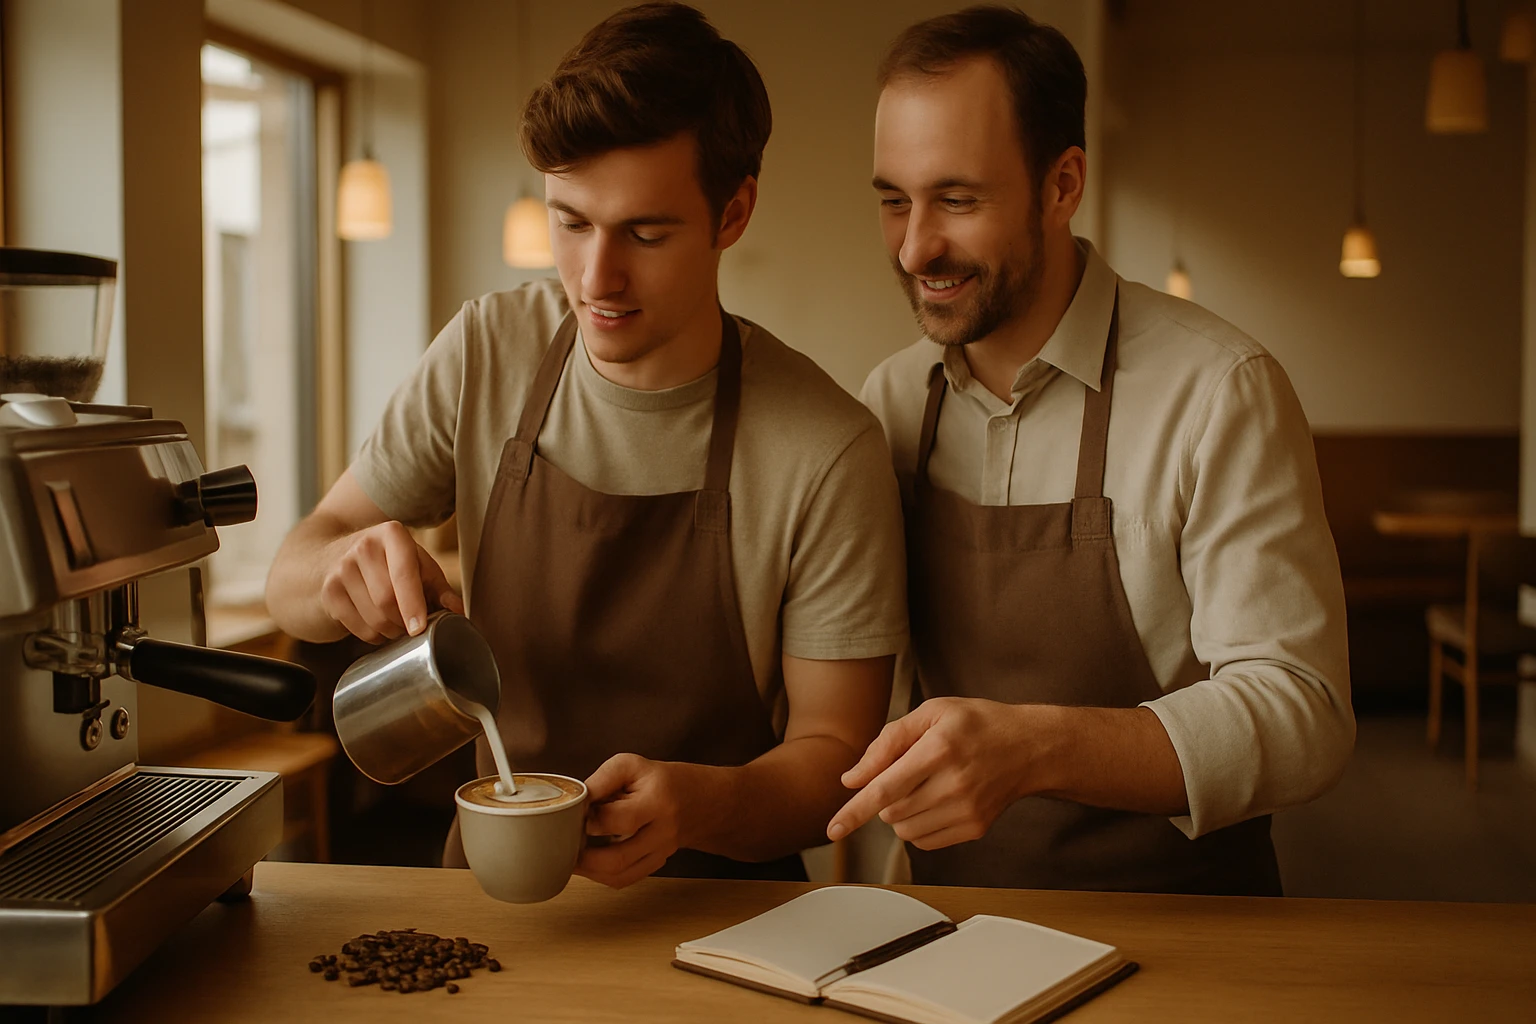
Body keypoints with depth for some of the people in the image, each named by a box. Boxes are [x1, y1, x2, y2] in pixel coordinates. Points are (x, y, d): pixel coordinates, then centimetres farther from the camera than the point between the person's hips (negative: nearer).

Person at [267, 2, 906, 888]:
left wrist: (698, 805, -28)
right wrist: (345, 568, -19)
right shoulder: (485, 356, -3)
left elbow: (833, 754, -8)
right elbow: (293, 586, 5)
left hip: (716, 905, -2)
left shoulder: (828, 453, -14)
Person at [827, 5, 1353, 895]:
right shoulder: (892, 399, 4)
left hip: (1177, 927, -2)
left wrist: (1034, 748, -31)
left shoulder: (1221, 393, -12)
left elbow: (1302, 717, -17)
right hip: (953, 921, 3)